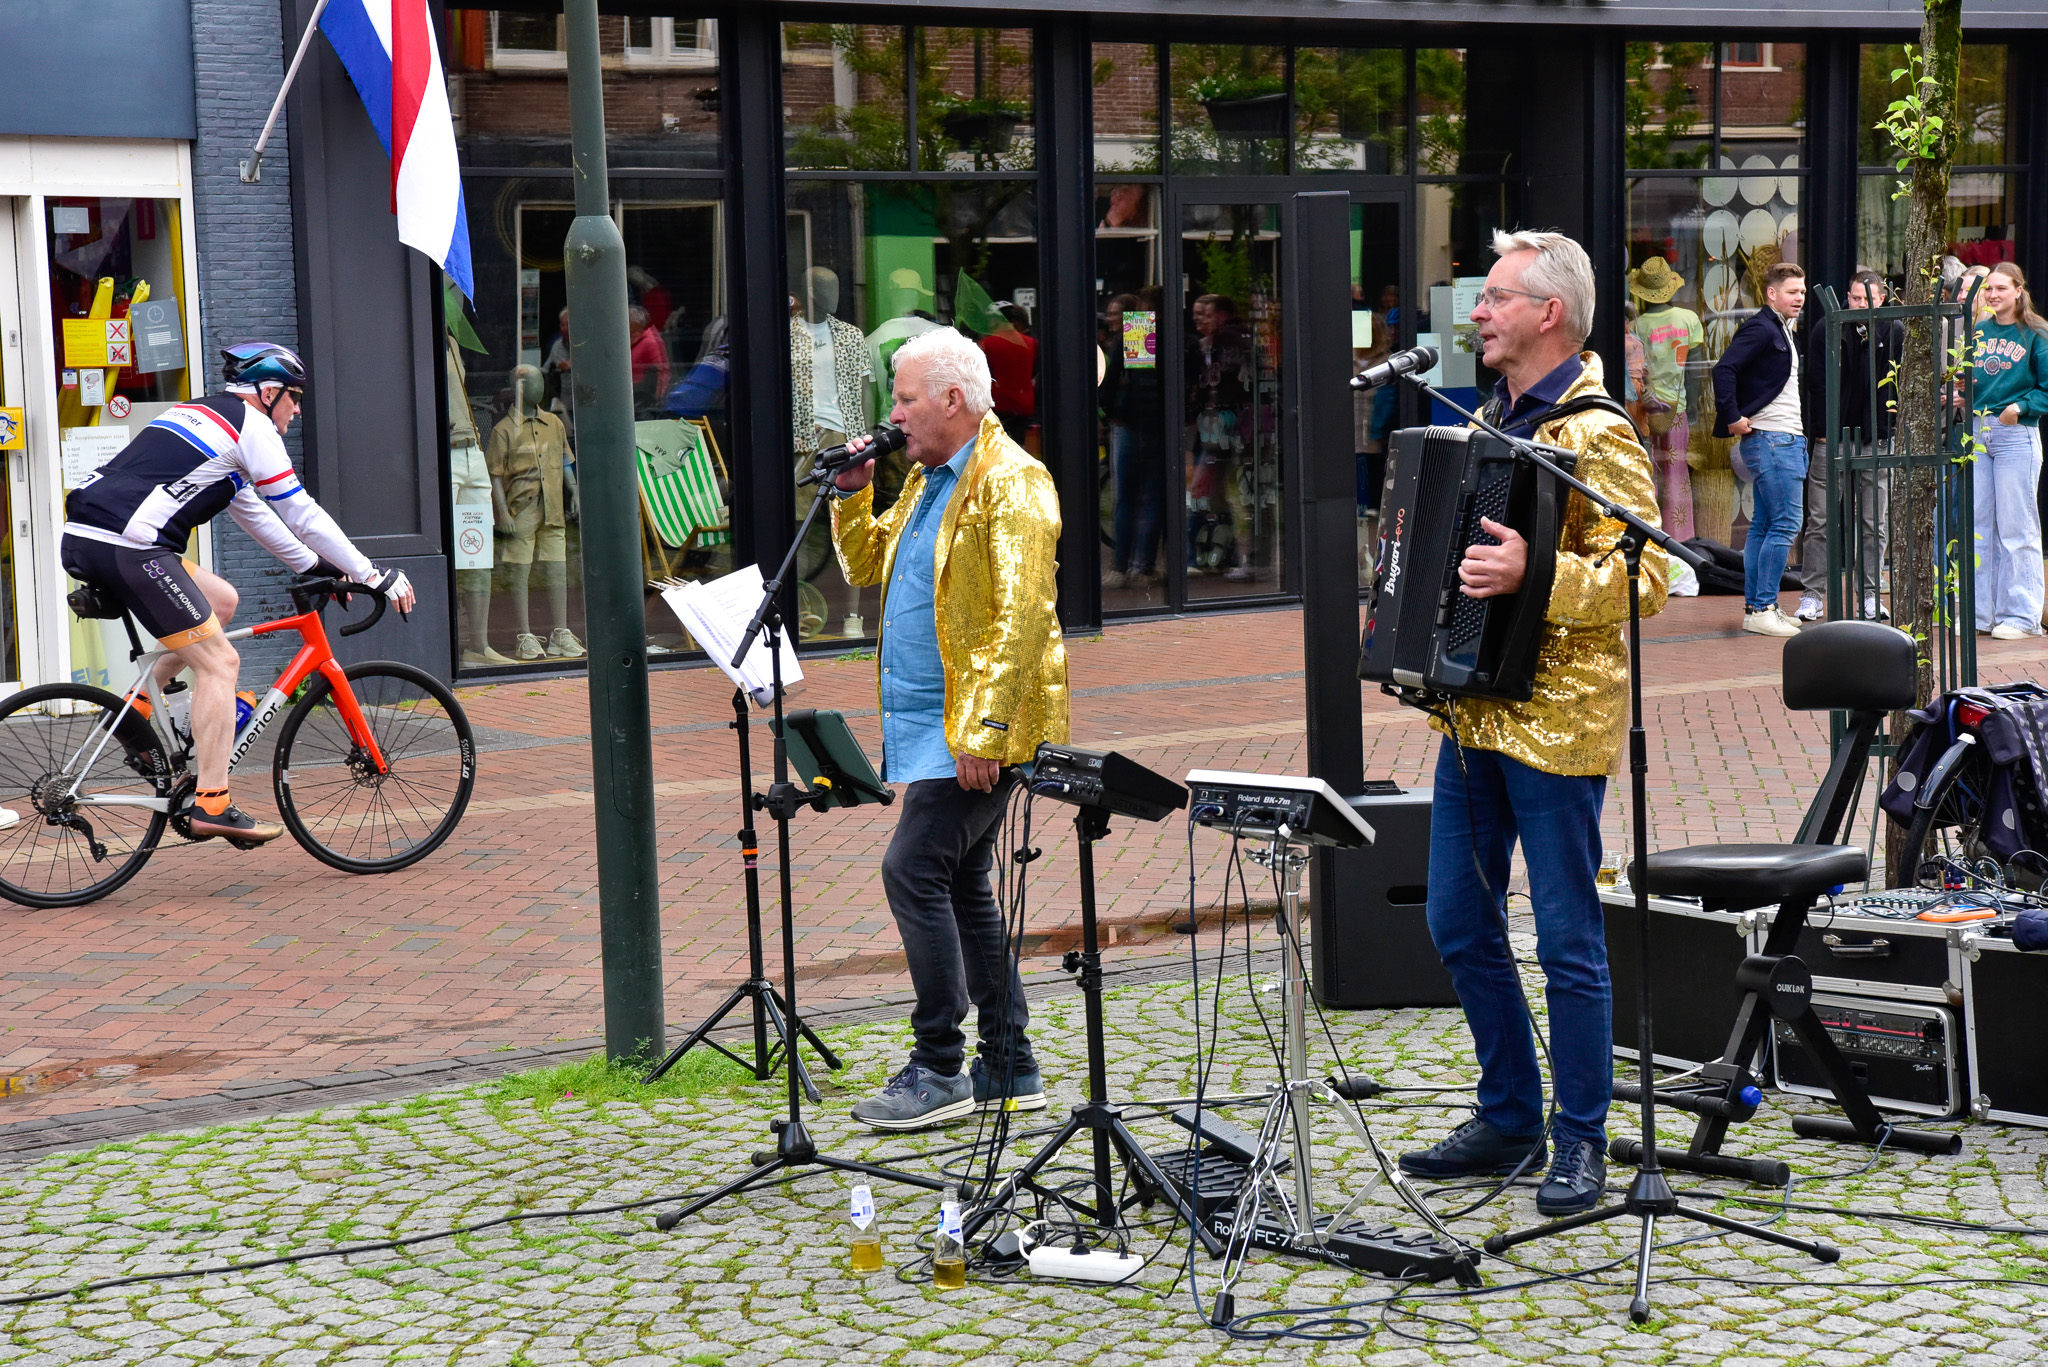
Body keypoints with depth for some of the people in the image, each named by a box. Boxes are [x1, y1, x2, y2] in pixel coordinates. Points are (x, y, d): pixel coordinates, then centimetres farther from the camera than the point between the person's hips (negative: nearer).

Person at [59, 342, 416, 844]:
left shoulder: (198, 414, 28)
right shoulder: (252, 427, 1)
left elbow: (253, 512, 35)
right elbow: (301, 515, 1)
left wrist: (317, 565, 37)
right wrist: (374, 576, 8)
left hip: (81, 539, 9)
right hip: (126, 548, -9)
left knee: (221, 601, 22)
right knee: (219, 663, -4)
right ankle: (211, 805, -7)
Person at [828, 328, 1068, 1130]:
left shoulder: (1010, 483, -14)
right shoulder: (927, 479, 16)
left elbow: (1021, 617, -21)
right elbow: (866, 566, 27)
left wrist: (984, 730, -26)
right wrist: (852, 494, 9)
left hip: (977, 727, -10)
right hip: (929, 721, 10)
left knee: (914, 869, -13)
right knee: (961, 882, 12)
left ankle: (939, 1070, -7)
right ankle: (1009, 1065, 21)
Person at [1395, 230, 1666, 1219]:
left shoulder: (1596, 436, -12)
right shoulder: (1493, 422, 15)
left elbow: (1644, 579, -20)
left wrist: (1533, 576, -30)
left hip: (1554, 720, -9)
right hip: (1473, 710, 9)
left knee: (1566, 937, -1)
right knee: (1459, 923, 12)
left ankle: (1580, 1144, 10)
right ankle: (1508, 1117, 25)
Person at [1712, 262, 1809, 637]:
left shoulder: (1786, 332, 18)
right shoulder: (1760, 328, -12)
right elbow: (1724, 369, -23)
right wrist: (1733, 418, -23)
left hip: (1789, 439, 10)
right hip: (1770, 438, -10)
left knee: (1764, 525, 11)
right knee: (1785, 523, -12)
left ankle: (1755, 607, 14)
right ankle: (1762, 609, -10)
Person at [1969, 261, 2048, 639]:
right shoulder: (1979, 331, 12)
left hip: (2015, 434, -5)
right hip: (1978, 432, 5)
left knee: (2016, 526, -3)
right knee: (1979, 523, 7)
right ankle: (1981, 612, 13)